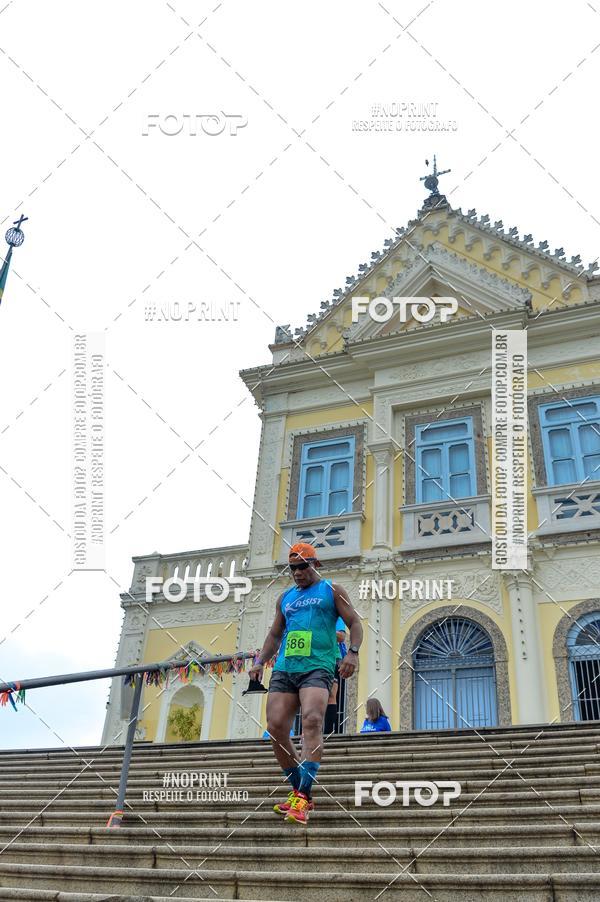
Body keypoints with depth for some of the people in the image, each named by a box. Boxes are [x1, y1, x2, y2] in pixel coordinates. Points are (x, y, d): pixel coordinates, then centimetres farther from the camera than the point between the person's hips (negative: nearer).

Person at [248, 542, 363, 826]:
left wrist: (352, 652, -12)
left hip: (317, 666, -5)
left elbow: (354, 623, 5)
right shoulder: (285, 597, 24)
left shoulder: (331, 590, 11)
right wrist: (259, 661, 15)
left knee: (312, 720, -26)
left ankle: (302, 798, -29)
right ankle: (299, 791, 9)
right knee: (276, 727, -6)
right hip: (284, 667, 6)